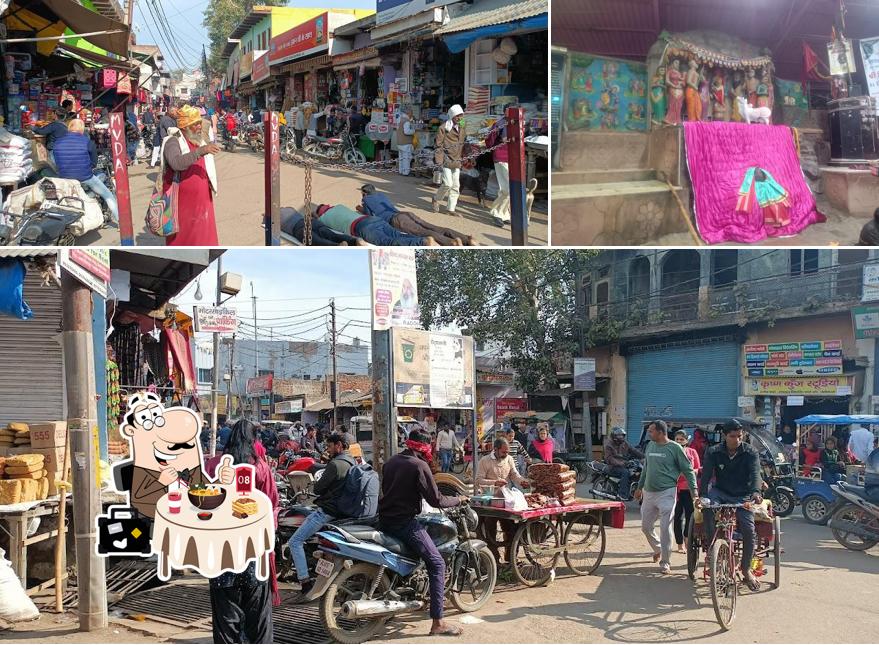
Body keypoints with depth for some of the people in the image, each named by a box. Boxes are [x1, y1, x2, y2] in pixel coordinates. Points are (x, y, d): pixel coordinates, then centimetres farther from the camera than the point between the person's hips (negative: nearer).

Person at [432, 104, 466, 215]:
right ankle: (436, 200, 11)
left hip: (457, 161, 7)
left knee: (456, 186, 6)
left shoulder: (461, 129, 15)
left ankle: (451, 209, 13)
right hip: (447, 159, -7)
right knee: (448, 183, -14)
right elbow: (439, 144, -8)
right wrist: (439, 159, -15)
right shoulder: (444, 127, -6)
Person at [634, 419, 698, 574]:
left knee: (665, 528, -7)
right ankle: (658, 549, 39)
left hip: (666, 493, -6)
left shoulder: (674, 448, -9)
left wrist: (694, 491, -12)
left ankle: (665, 562, 3)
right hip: (648, 492, 6)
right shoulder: (650, 445, 8)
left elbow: (688, 470, -6)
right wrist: (640, 487, 22)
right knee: (646, 526, 13)